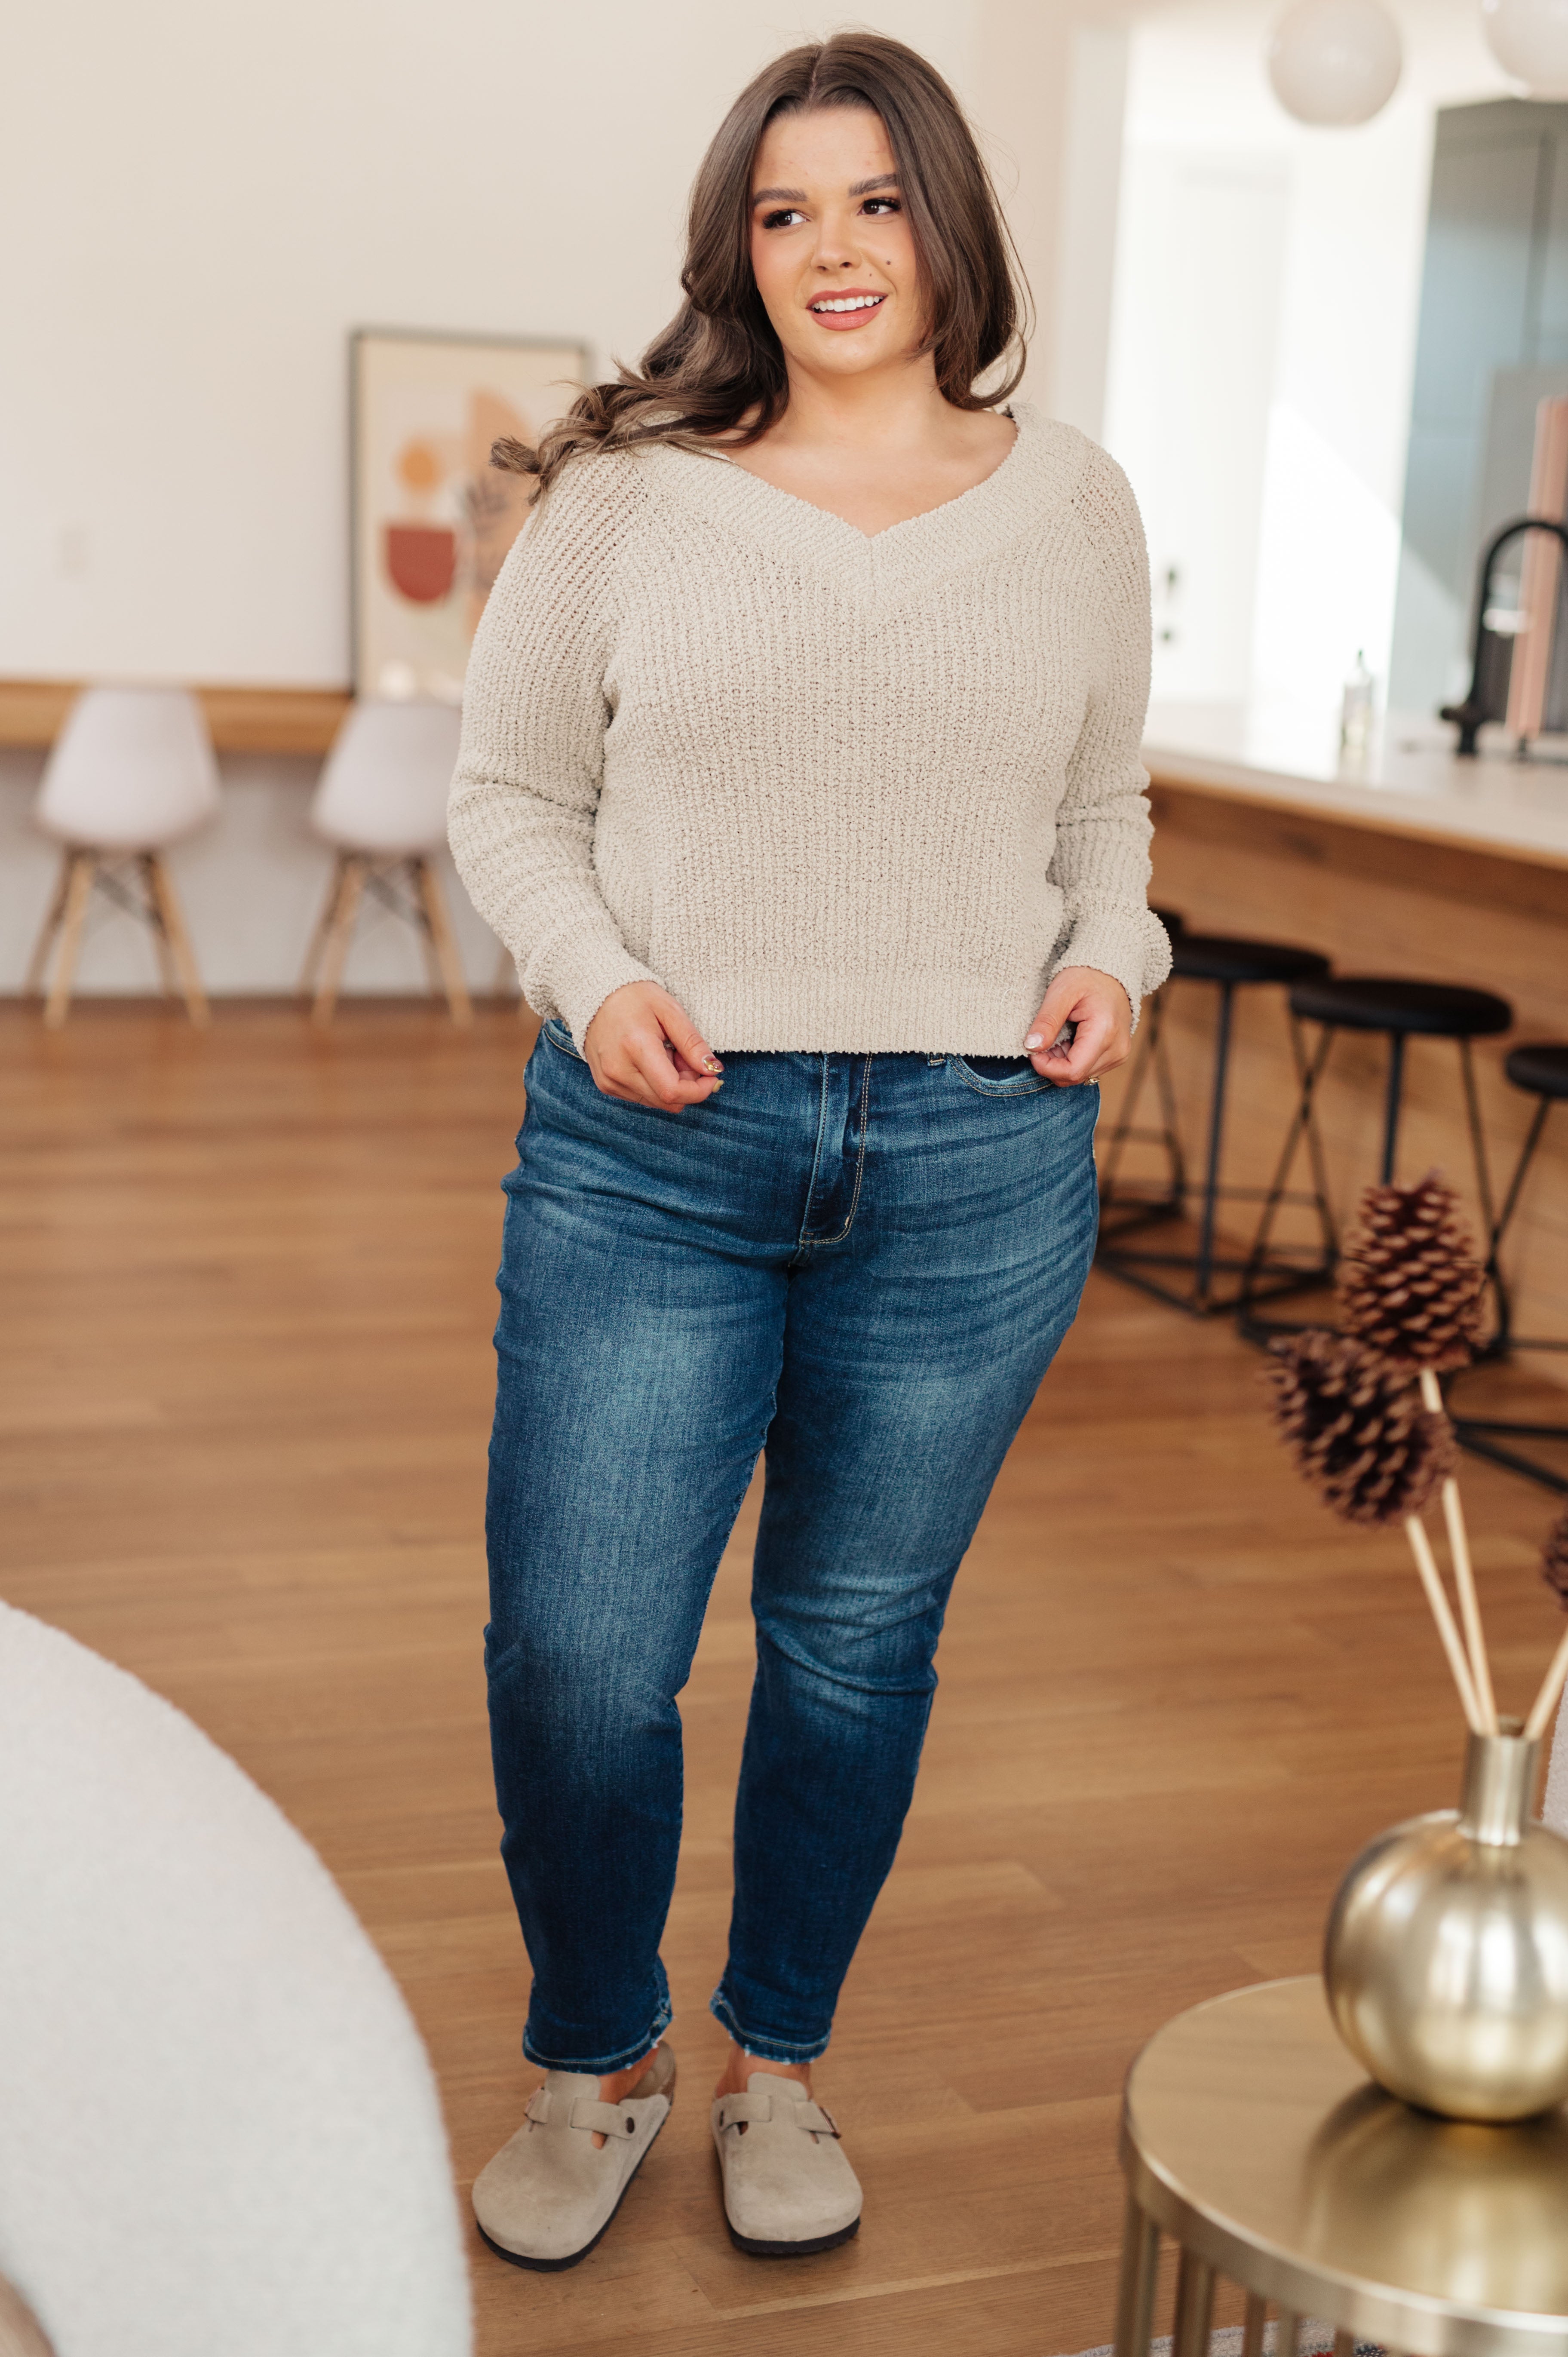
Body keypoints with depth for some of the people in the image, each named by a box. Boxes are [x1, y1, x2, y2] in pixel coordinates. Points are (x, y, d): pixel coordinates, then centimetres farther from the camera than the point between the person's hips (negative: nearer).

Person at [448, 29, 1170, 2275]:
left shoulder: (1074, 502, 9)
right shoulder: (631, 491, 3)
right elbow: (510, 794, 8)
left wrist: (1112, 957, 0)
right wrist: (595, 983, -10)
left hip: (981, 1165, 2)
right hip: (653, 1152, -1)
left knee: (859, 1641, 12)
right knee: (574, 1654, -1)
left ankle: (781, 2058, 35)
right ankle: (599, 2060, 28)